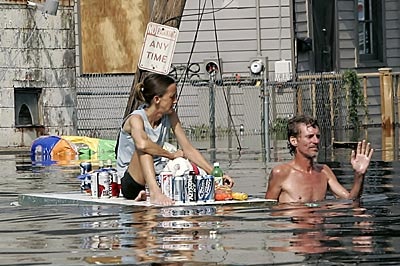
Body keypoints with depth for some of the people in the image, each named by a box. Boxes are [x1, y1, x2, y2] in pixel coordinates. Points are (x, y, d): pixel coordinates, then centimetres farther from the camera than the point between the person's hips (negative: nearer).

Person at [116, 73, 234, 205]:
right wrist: (171, 155, -27)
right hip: (132, 183, -7)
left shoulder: (170, 117, 2)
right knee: (145, 149, -34)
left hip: (155, 177, 7)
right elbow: (142, 144, -42)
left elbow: (188, 149, 1)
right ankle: (154, 193, -45)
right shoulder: (136, 119, -19)